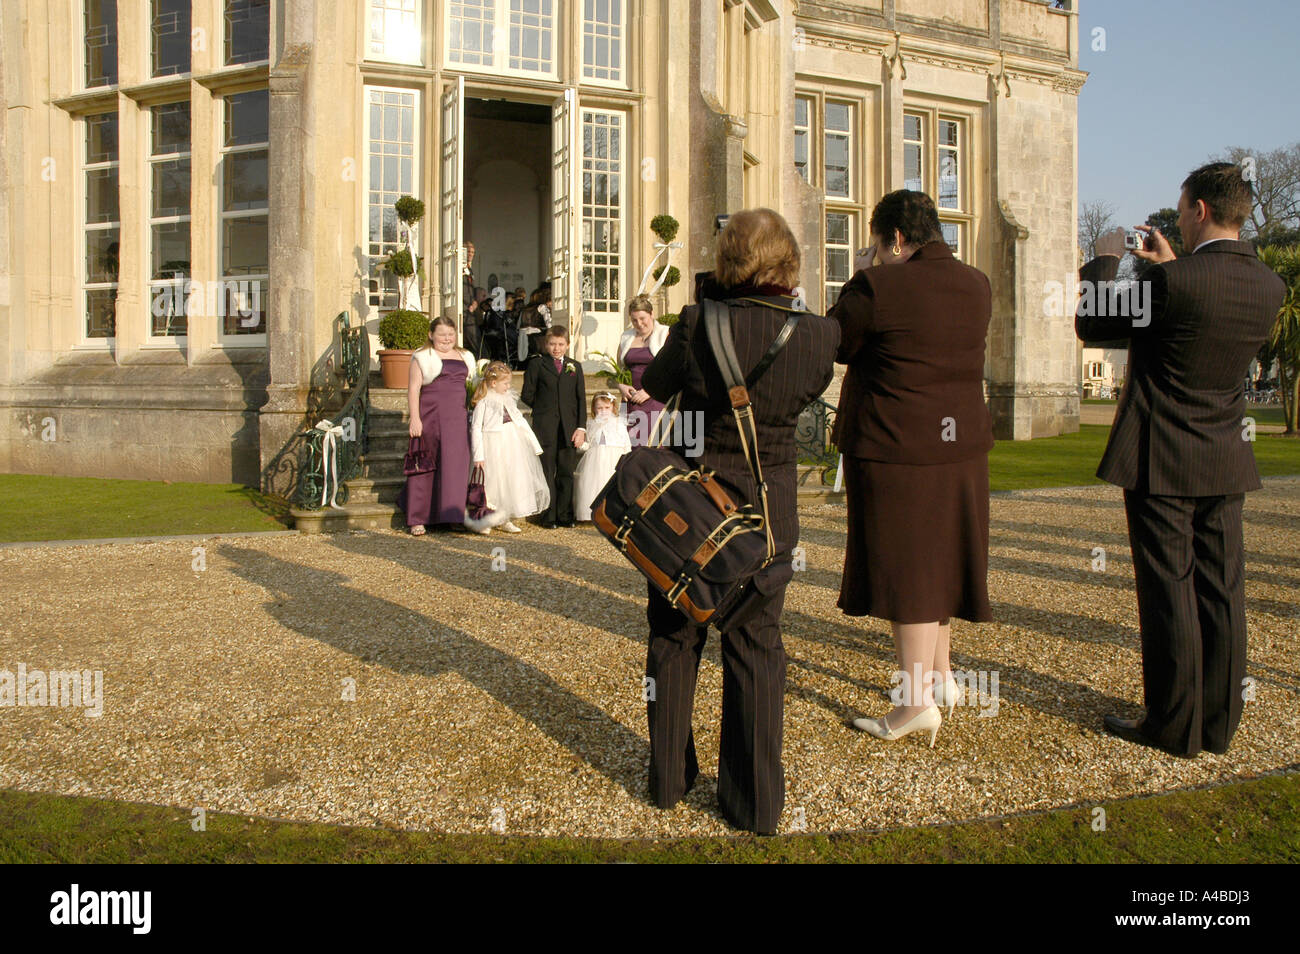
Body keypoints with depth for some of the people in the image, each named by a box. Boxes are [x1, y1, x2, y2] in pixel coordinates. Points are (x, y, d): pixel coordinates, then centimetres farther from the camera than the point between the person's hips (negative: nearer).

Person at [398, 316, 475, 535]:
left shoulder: (464, 357, 17)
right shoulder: (422, 357, 3)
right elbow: (413, 388, -4)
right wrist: (415, 419, -14)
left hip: (457, 418, 4)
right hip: (429, 416, -4)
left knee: (456, 464, -4)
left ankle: (452, 513, 2)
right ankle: (417, 518, 9)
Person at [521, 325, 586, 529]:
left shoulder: (575, 367, 11)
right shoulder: (536, 363, 5)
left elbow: (581, 399, 7)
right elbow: (527, 395, 4)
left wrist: (581, 428, 0)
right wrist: (543, 409, 3)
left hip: (569, 428, 2)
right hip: (545, 428, -2)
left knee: (566, 473, 5)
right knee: (547, 473, 1)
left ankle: (565, 515, 13)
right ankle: (548, 517, 8)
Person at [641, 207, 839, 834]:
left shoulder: (698, 326, -18)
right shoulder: (819, 336, -13)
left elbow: (654, 386, -1)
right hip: (766, 513, 1)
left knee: (673, 640, 17)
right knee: (757, 649, 13)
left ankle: (668, 779, 30)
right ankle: (757, 804, 21)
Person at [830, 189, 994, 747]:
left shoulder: (878, 287, -15)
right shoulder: (977, 287, 6)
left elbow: (835, 346, -3)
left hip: (894, 449, -7)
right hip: (961, 446, 7)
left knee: (904, 569, 0)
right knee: (939, 559, 19)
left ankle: (917, 701, 3)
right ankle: (939, 673, 33)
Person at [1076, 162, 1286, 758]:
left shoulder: (1174, 281, -19)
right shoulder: (1269, 287, 2)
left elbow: (1091, 326, -7)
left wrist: (1104, 261, 8)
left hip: (1161, 461, -6)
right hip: (1226, 462, 6)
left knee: (1169, 592, 1)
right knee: (1220, 591, 11)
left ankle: (1175, 726, 9)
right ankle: (1218, 724, 21)